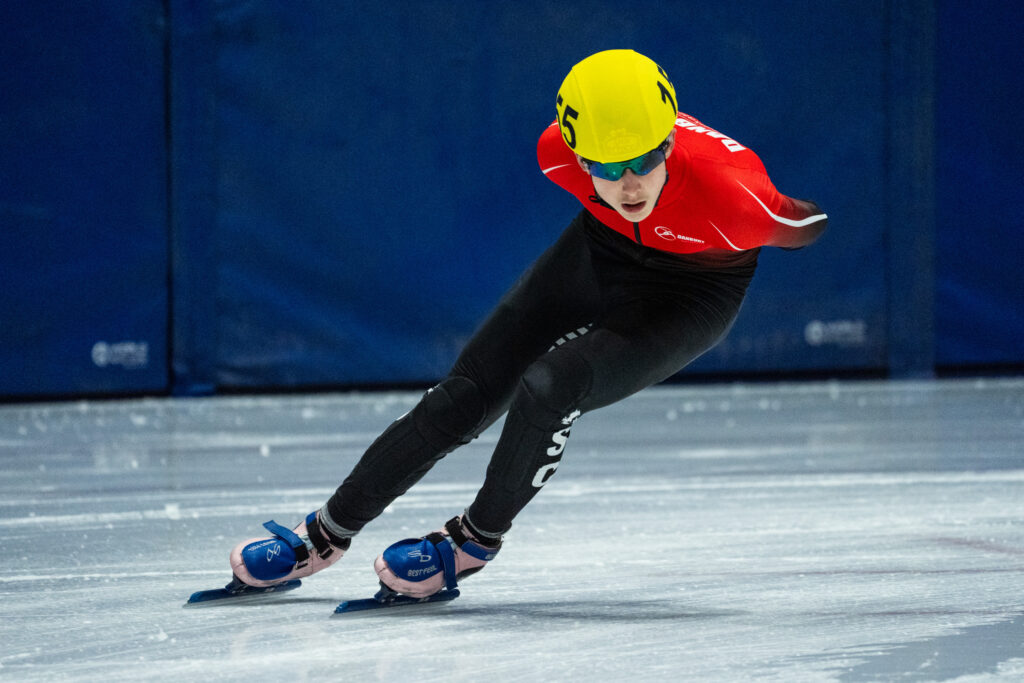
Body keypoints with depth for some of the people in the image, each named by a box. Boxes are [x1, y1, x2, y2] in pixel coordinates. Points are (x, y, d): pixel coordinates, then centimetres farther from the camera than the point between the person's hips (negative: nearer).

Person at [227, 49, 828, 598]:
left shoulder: (732, 193, -42)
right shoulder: (558, 153, -27)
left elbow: (803, 228, -21)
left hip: (692, 294, -4)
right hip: (601, 252, 4)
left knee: (547, 390, -26)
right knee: (465, 395, 3)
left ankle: (476, 540, 0)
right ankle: (327, 535, 19)